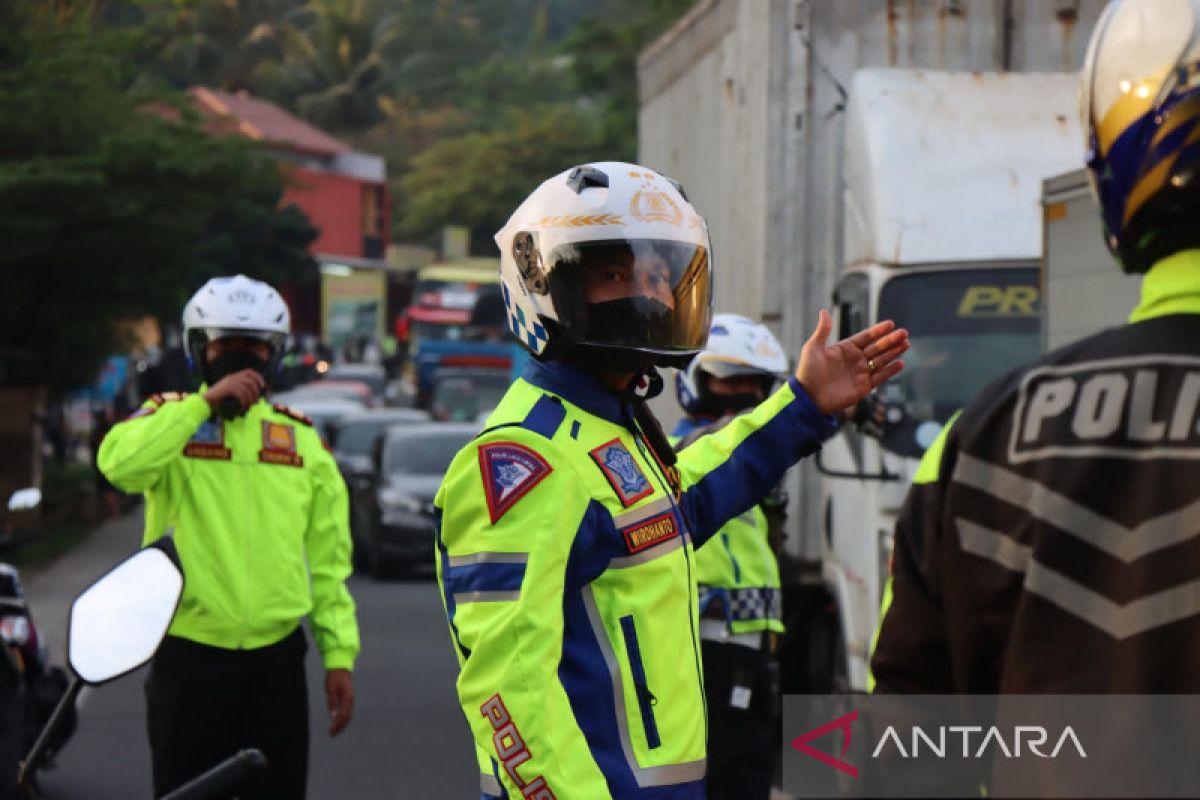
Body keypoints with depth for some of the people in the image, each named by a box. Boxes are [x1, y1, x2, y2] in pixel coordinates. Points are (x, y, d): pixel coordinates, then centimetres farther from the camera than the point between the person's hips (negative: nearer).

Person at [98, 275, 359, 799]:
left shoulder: (303, 440, 10)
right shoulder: (169, 418, 1)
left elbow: (328, 558, 10)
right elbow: (119, 464, -23)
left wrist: (339, 654, 3)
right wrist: (207, 402, -22)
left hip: (278, 659, 3)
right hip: (189, 656, -3)